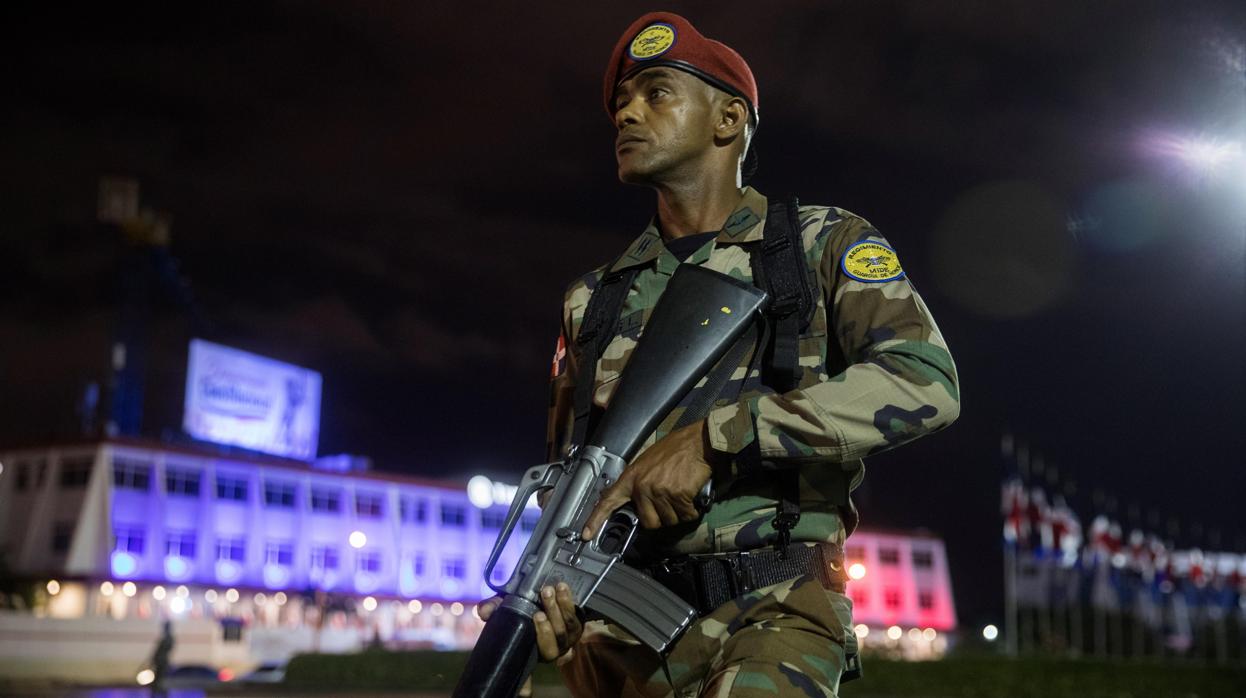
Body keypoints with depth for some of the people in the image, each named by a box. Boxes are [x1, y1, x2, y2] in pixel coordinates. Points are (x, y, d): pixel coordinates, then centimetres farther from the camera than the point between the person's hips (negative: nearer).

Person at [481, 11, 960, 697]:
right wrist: (554, 597, -4)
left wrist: (716, 436, -19)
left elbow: (926, 382, -12)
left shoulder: (821, 243, 4)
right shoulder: (594, 299, 15)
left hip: (774, 614, -4)